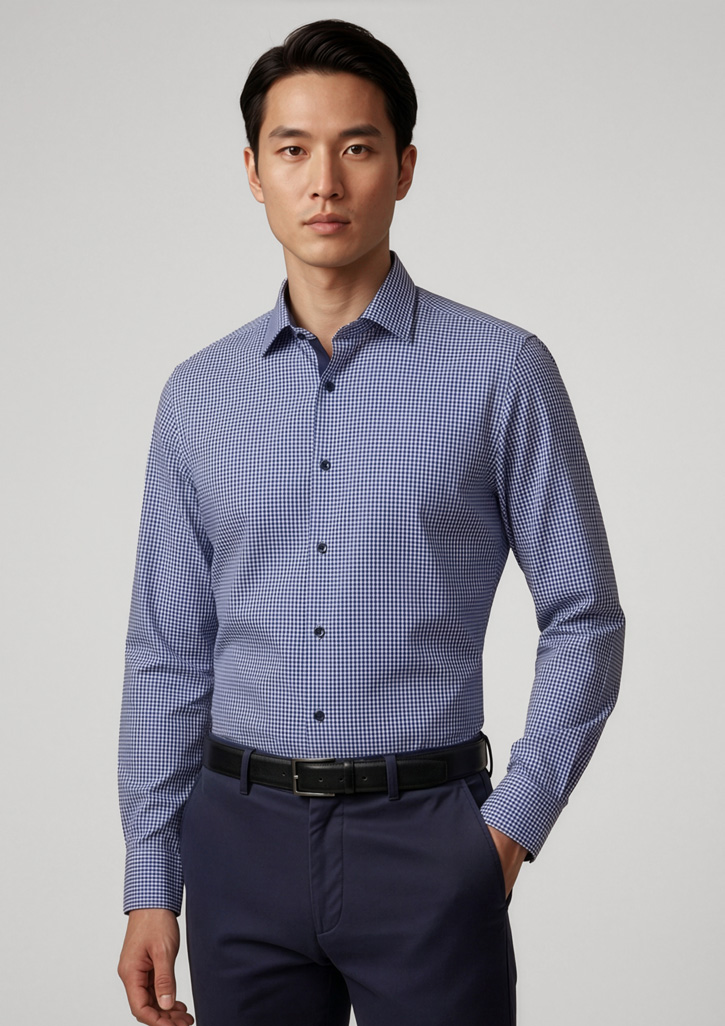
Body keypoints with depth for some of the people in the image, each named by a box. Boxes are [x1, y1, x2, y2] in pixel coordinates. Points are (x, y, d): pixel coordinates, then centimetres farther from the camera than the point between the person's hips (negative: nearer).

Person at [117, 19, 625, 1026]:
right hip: (242, 833, 3)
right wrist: (151, 888, 5)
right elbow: (168, 653, 8)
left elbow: (584, 621, 0)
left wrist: (514, 824, -7)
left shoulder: (502, 373, -3)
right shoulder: (199, 395, 7)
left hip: (423, 836, -3)